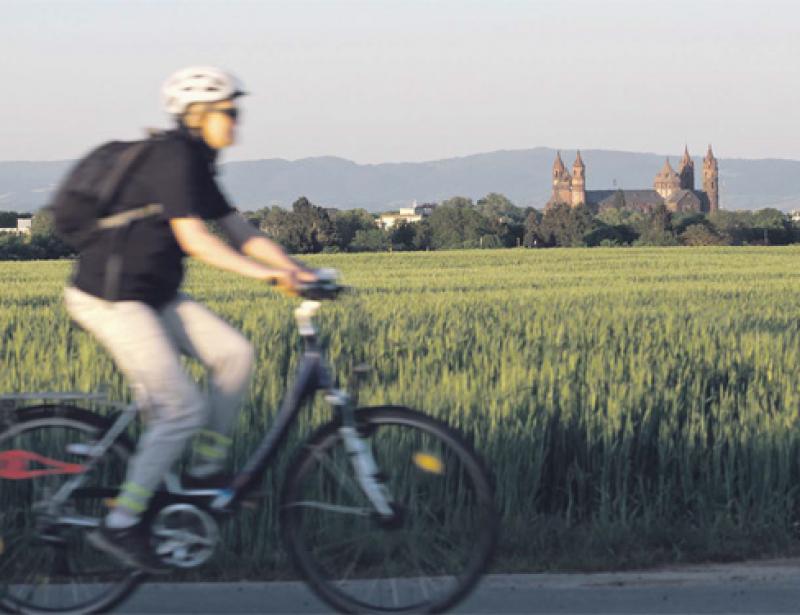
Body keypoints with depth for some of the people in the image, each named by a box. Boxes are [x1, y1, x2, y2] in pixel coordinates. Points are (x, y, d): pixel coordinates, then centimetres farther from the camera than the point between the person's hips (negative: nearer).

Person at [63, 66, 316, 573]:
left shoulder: (196, 165, 13)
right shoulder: (174, 159, -17)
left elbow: (239, 230, 10)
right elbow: (194, 238, -27)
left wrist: (297, 269, 0)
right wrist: (262, 272, -31)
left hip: (153, 295, 9)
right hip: (111, 297, -9)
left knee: (235, 352, -3)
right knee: (183, 409, -12)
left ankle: (206, 473, 7)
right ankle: (121, 525, -6)